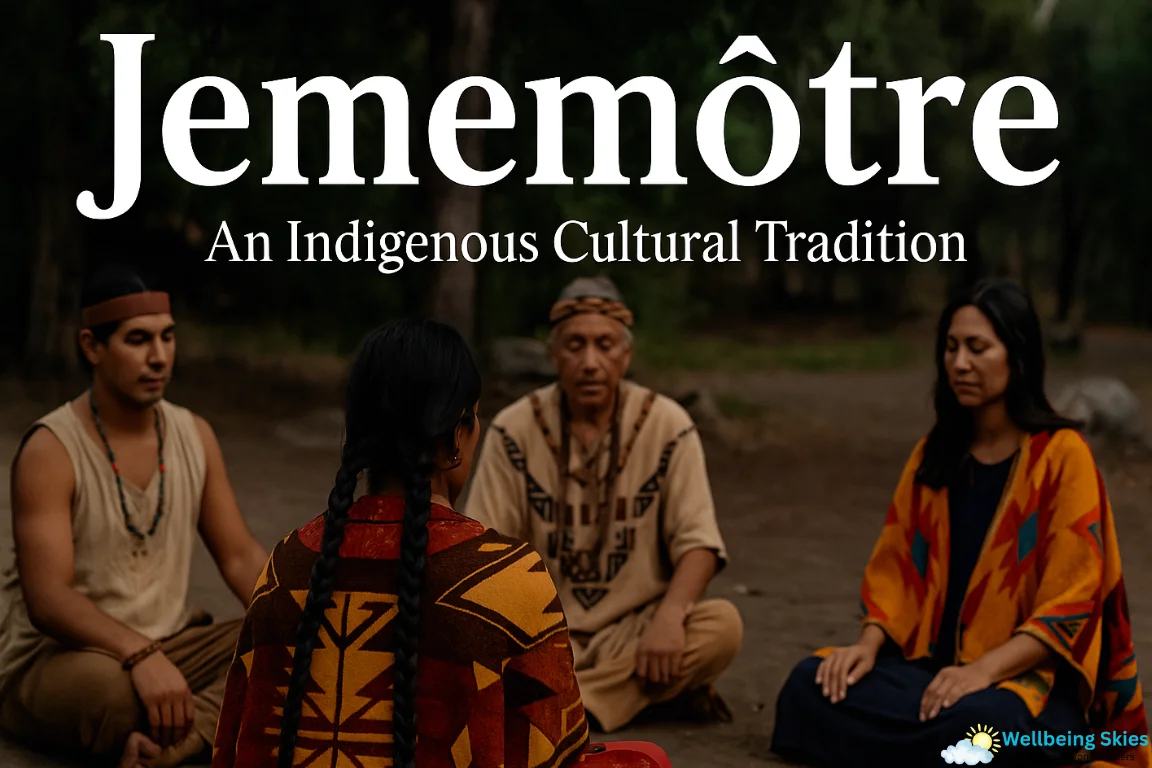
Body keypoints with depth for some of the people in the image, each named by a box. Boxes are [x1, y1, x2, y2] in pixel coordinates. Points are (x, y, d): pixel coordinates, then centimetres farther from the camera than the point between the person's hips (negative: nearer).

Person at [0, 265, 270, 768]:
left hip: (167, 650, 7)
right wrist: (139, 655, -40)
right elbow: (48, 600, -23)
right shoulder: (51, 450, -14)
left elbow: (239, 555, 7)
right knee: (105, 682, -42)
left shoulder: (195, 436, 5)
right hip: (53, 660, -7)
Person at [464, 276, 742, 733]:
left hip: (636, 627, 0)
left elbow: (697, 542, -7)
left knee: (722, 626, -28)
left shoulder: (668, 425, -4)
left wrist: (670, 614, -27)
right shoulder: (514, 430, -4)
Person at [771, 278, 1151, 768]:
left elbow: (1071, 599, -12)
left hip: (1027, 674, -5)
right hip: (930, 662, 5)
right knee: (809, 686, -21)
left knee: (977, 722, -40)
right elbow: (896, 566, 10)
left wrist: (984, 670, -24)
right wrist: (869, 644, -9)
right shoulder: (933, 454, 11)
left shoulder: (1062, 455, -7)